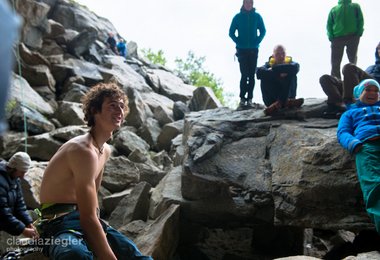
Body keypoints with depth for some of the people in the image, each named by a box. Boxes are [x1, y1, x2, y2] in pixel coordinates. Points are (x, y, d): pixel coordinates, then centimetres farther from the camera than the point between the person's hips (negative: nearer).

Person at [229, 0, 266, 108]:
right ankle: (242, 98, -2)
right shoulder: (238, 17, 1)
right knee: (244, 74, -7)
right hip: (242, 50, -1)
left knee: (251, 75, 1)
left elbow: (263, 31, 8)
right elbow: (231, 32, 4)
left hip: (253, 50, 1)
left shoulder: (257, 16, 4)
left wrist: (257, 42, -5)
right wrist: (238, 42, -8)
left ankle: (249, 98, 4)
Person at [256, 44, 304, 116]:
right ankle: (274, 103, -34)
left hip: (285, 97, 0)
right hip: (271, 99, 0)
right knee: (264, 78, -20)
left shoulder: (289, 63, 4)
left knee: (292, 75, -16)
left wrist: (274, 69, -23)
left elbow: (295, 67, -23)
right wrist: (278, 74, -25)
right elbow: (259, 72, -20)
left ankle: (289, 100, -31)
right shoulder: (269, 64, 4)